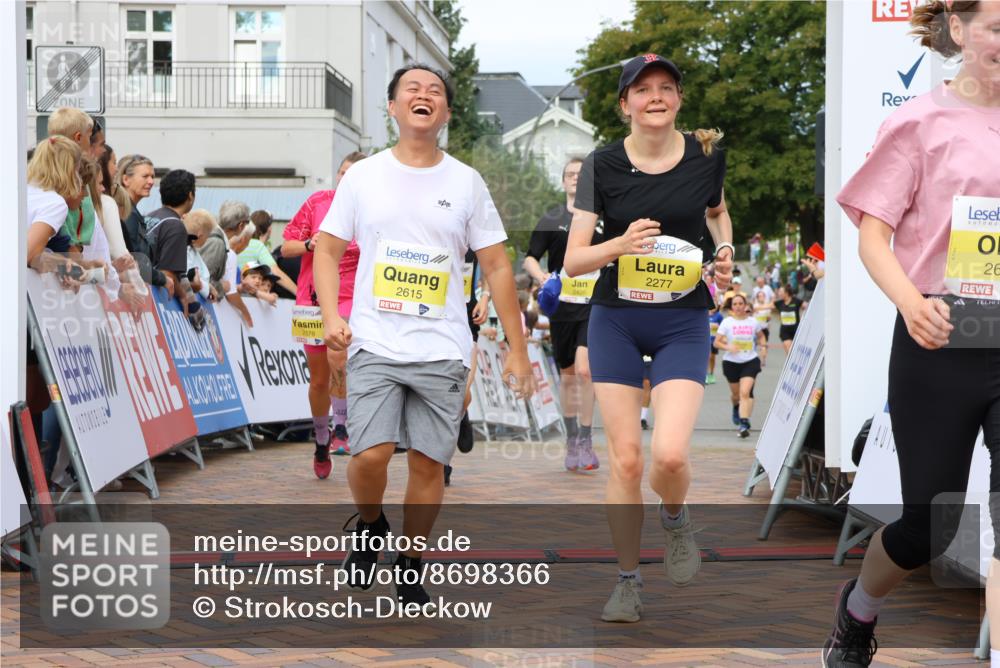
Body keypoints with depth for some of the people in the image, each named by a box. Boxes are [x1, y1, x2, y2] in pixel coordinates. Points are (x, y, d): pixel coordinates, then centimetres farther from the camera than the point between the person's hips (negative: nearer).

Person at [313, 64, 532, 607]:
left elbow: (496, 266, 7)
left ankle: (409, 569, 21)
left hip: (443, 351, 1)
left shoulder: (466, 182, 6)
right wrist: (331, 317, -7)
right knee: (371, 454, -15)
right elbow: (327, 249, 9)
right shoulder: (363, 176, 6)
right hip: (374, 344, -1)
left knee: (429, 462, 1)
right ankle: (369, 528, 18)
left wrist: (516, 349, 3)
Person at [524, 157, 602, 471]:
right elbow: (530, 258, 5)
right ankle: (572, 440, 22)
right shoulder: (552, 218, 8)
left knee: (584, 370, -16)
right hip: (562, 306, 2)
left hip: (595, 306, -2)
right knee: (567, 376, 9)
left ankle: (586, 442, -7)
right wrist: (542, 277, -14)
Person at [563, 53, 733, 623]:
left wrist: (726, 250, 1)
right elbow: (573, 261, -7)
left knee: (670, 454, -18)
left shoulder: (708, 153, -1)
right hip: (615, 319, 0)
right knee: (625, 458, 0)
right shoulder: (603, 165, -6)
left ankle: (677, 521, 18)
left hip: (684, 321, 0)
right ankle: (629, 580, 19)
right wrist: (621, 244, -25)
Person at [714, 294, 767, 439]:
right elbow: (716, 342, -5)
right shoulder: (727, 322, -3)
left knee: (745, 392, -19)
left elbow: (761, 336, 21)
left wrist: (763, 348, 3)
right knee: (736, 393, 17)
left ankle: (744, 424, -23)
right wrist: (728, 347, -24)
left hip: (750, 361, -1)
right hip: (731, 362, 1)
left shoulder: (753, 322, 2)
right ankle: (736, 408, 53)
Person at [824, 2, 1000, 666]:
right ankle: (857, 611, 40)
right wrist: (912, 303, -24)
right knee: (930, 525, 9)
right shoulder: (921, 122, -3)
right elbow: (872, 235, -5)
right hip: (940, 344, -3)